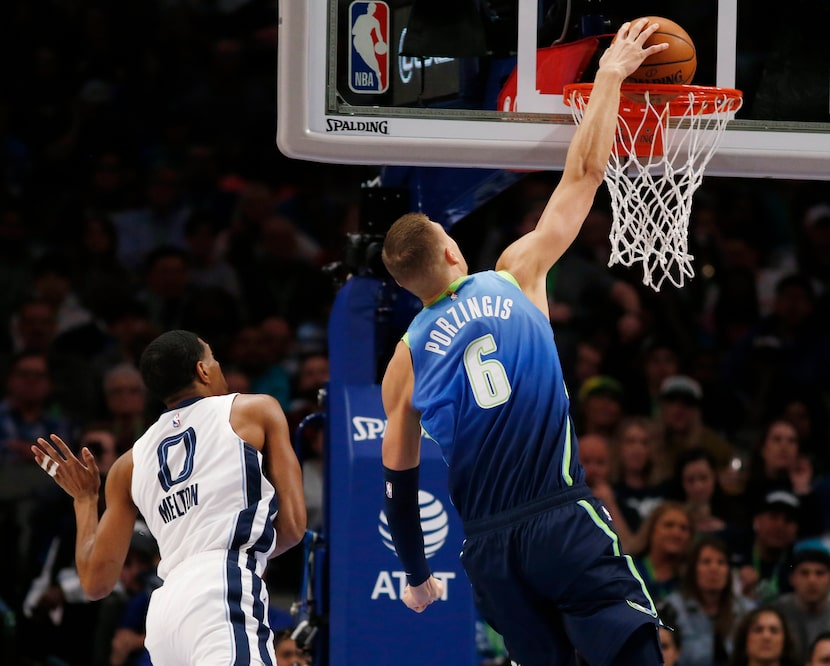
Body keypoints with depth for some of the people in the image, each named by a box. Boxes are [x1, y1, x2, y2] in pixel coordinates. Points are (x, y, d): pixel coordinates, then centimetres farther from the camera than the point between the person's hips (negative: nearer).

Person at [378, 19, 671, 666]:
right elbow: (582, 176, 8)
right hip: (564, 519, -3)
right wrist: (609, 77, 17)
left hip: (490, 546, 3)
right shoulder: (516, 275, 3)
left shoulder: (407, 360, 10)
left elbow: (399, 480, 13)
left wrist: (417, 576, 25)